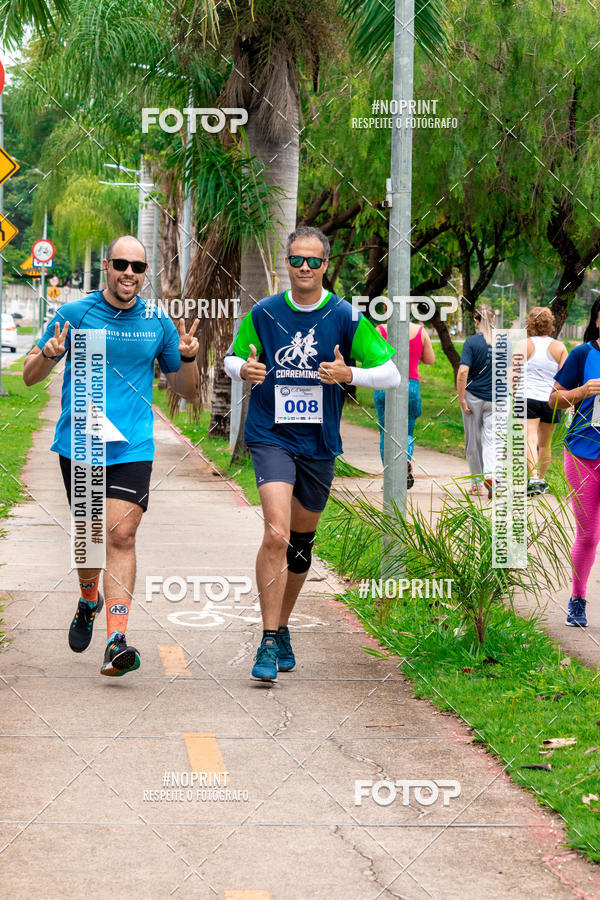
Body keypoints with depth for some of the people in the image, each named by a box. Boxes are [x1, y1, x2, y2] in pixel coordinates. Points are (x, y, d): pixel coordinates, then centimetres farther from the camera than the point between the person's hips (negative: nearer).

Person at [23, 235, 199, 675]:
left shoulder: (158, 323, 6)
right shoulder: (74, 314, 1)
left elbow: (186, 391, 15)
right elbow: (30, 376, 5)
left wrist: (188, 358, -7)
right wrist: (48, 354, -17)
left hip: (132, 447, 0)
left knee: (121, 535, -12)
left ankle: (116, 641, -18)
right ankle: (89, 601, 41)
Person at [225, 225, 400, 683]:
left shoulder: (346, 317, -3)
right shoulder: (263, 313, -1)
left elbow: (392, 374, -2)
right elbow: (232, 357, 14)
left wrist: (349, 374, -21)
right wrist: (244, 369, -10)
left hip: (320, 443, 2)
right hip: (271, 437, -2)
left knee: (301, 542, 14)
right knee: (277, 535, -19)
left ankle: (282, 628, 34)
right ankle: (269, 642, -15)